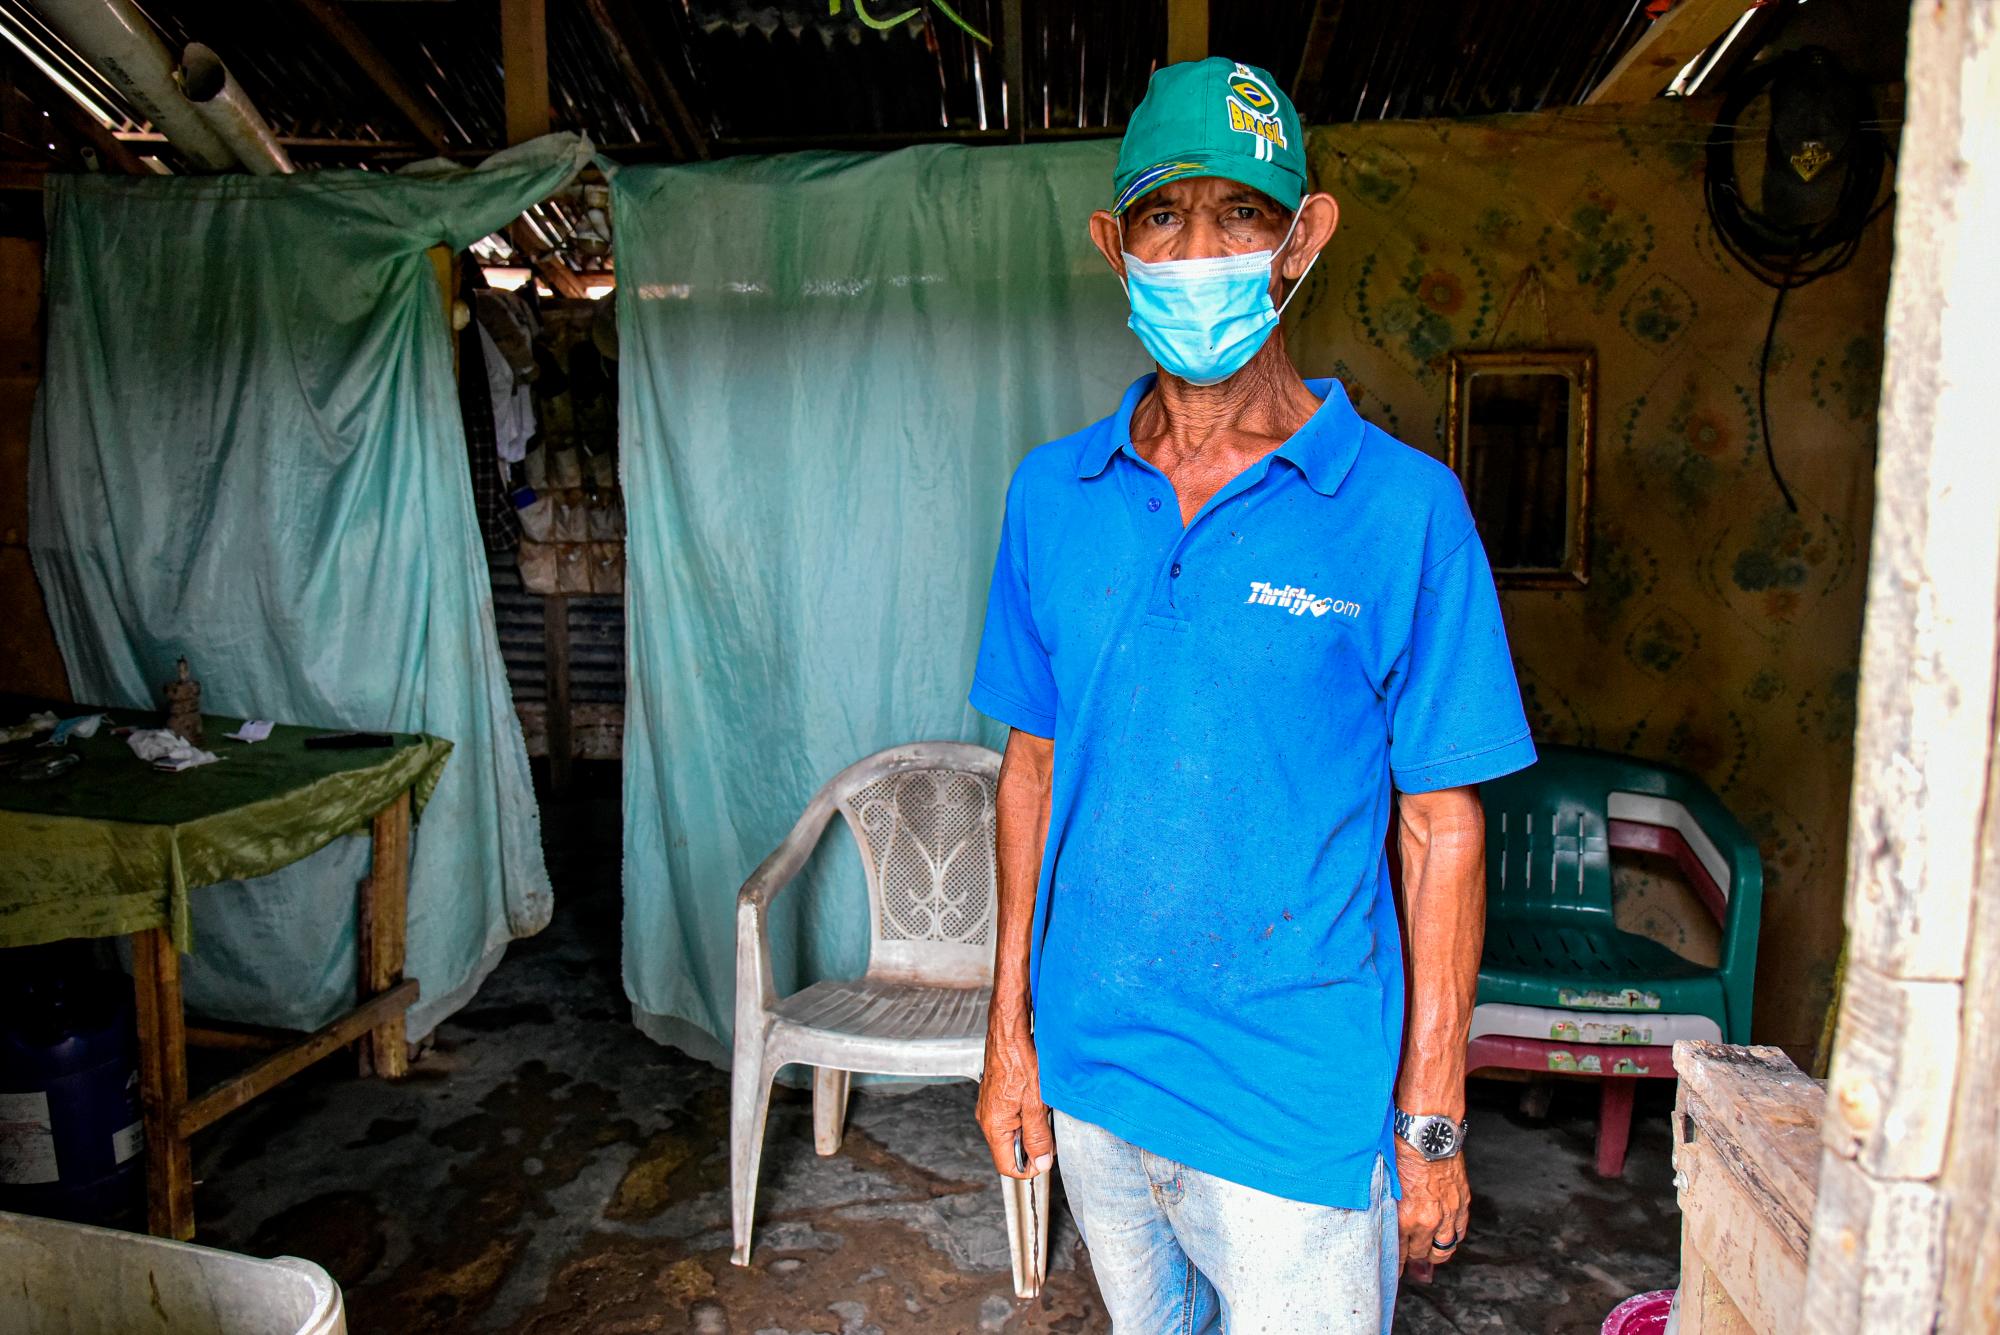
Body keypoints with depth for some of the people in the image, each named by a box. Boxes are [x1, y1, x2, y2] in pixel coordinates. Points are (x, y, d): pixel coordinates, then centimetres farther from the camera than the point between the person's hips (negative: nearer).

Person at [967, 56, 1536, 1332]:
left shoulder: (1403, 507, -12)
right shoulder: (1052, 494, -2)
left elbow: (1442, 827, -9)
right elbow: (1037, 765, 4)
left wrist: (1432, 1123, -6)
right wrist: (1011, 1030, 5)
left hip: (1294, 1103, -4)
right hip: (1088, 1068, 4)